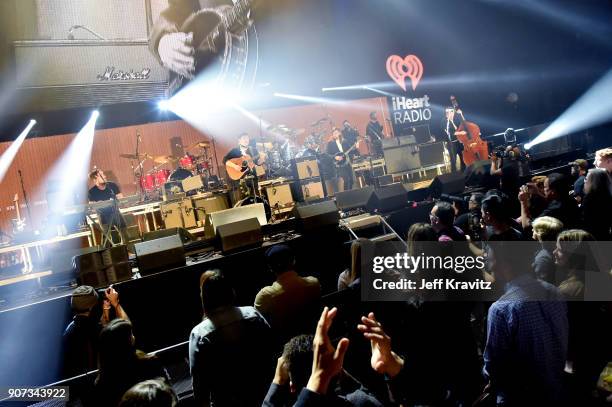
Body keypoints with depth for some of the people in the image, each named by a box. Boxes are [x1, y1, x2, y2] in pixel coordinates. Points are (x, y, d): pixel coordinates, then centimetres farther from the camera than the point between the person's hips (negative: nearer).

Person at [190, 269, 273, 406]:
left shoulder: (199, 334, -27)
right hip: (257, 389, 3)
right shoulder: (253, 314, -18)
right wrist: (264, 371, 13)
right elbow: (269, 347, -4)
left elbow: (199, 377, -17)